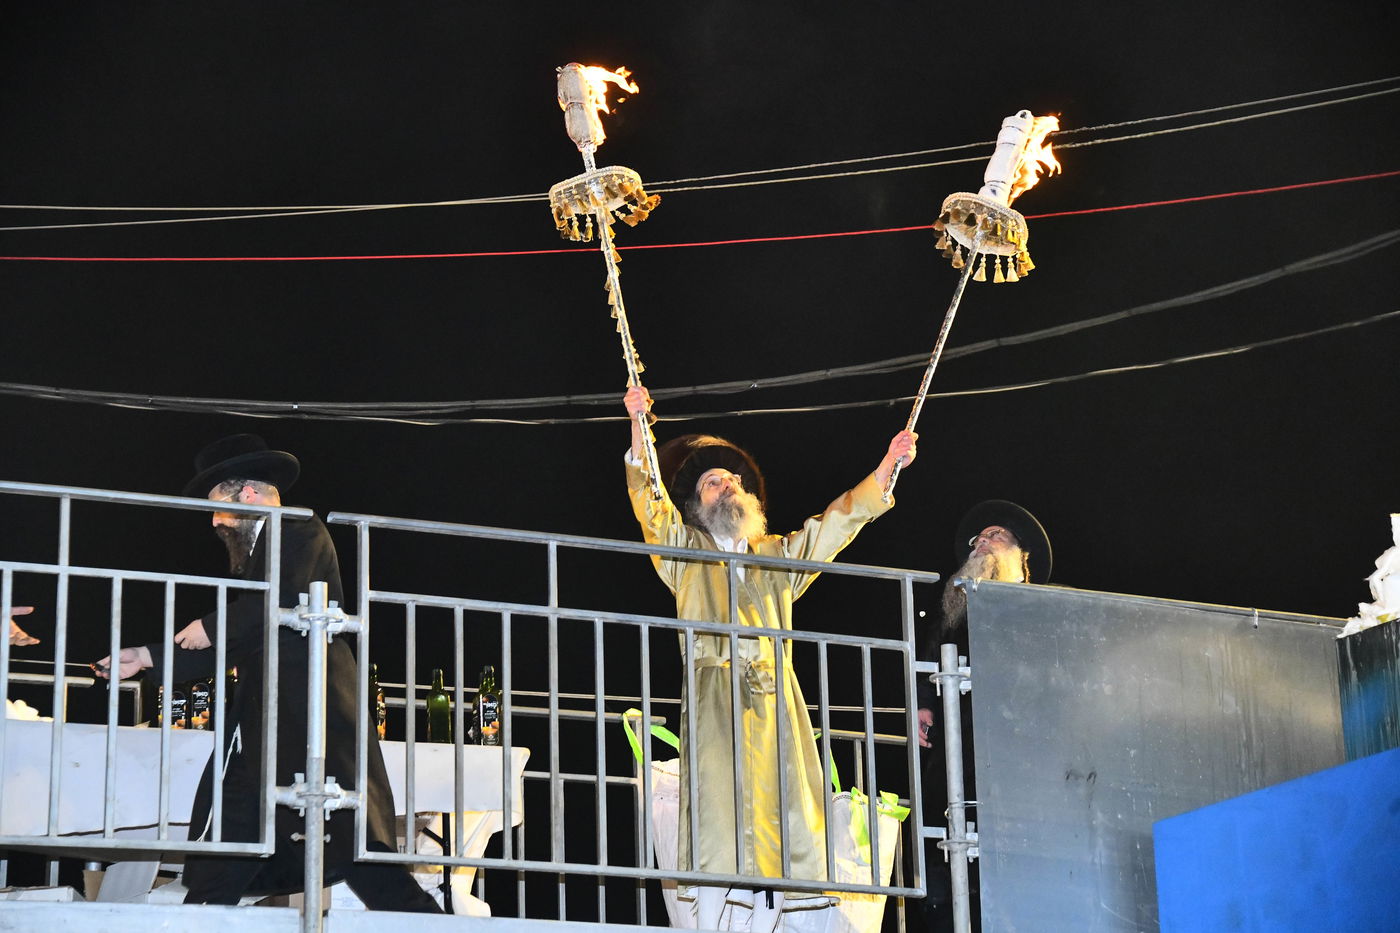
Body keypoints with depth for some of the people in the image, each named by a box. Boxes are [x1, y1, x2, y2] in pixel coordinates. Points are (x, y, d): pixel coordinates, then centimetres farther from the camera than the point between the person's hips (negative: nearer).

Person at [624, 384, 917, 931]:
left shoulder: (778, 557, 26)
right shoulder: (686, 552, 17)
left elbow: (836, 523, 21)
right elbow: (650, 502, 2)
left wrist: (886, 468, 8)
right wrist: (638, 429, -13)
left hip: (774, 697, 4)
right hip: (715, 693, -4)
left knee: (782, 823, -5)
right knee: (718, 814, -15)